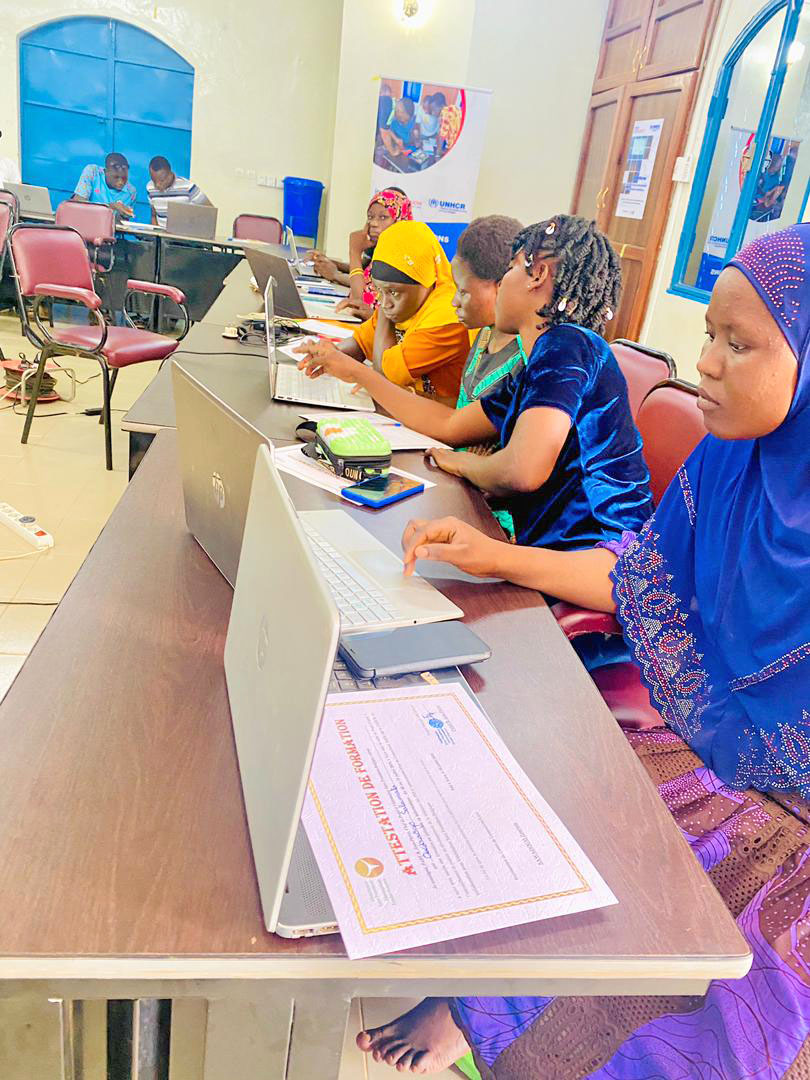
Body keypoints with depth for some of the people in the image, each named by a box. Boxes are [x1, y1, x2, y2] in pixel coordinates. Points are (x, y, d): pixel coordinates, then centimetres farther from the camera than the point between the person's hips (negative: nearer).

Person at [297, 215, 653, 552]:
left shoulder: (567, 345, -14)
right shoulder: (532, 372, 15)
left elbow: (523, 470, -26)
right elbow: (449, 425, 22)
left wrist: (460, 462, -3)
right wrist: (355, 372, 27)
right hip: (549, 547, 8)